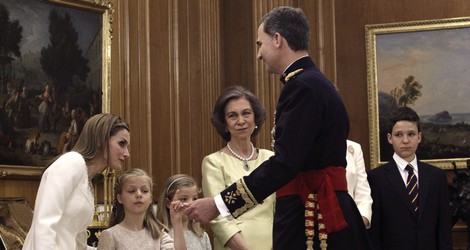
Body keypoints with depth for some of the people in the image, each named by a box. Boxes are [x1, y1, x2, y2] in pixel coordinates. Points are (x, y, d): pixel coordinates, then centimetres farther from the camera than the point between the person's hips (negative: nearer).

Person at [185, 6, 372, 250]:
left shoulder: (302, 86, -15)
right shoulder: (314, 83, 15)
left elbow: (285, 163, -23)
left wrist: (219, 204, -22)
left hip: (310, 217, -10)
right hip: (322, 212, 10)